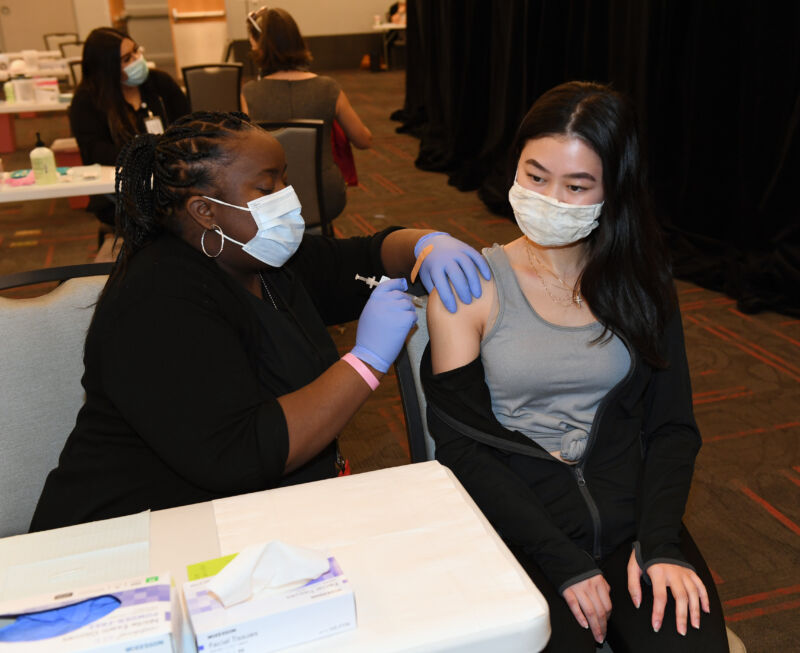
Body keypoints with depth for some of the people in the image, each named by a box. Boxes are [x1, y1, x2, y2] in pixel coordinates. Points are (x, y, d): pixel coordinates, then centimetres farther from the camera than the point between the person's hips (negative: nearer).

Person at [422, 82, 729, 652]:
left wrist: (659, 542, -10)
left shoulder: (641, 283, 8)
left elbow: (673, 425, 6)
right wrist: (564, 562, -13)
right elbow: (462, 446, -6)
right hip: (519, 529, -2)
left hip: (632, 518, 3)